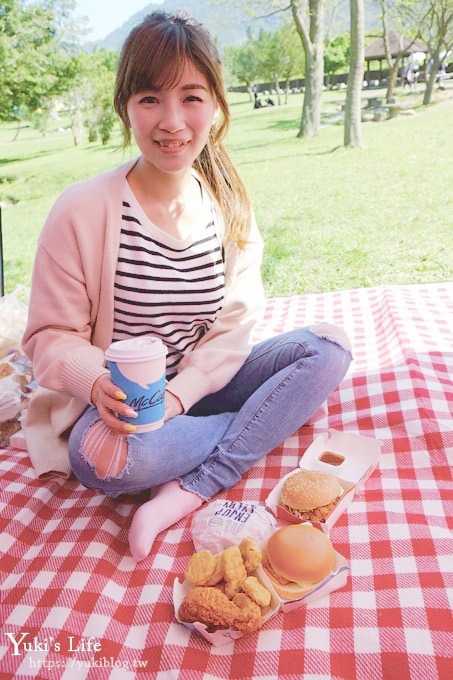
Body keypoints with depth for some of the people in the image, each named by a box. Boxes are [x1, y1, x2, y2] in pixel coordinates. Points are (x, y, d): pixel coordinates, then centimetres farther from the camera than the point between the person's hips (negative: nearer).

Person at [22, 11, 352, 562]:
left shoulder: (229, 209, -3)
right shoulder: (81, 211, -14)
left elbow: (235, 326, -4)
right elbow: (50, 336, -9)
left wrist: (179, 394, -21)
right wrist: (98, 381, -31)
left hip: (199, 386, 4)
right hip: (122, 405, -3)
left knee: (328, 346, -12)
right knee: (101, 459, -36)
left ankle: (187, 493, -21)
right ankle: (272, 421, -10)